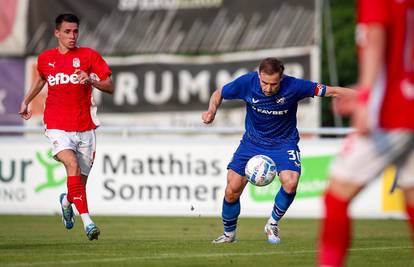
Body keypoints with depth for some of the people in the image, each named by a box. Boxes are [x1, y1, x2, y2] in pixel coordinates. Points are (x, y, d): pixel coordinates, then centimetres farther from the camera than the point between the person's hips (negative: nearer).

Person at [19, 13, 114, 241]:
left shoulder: (89, 56, 1)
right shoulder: (45, 59, 7)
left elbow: (110, 87, -2)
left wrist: (91, 80, -20)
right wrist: (26, 101, 27)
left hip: (85, 128, 1)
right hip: (57, 126, -1)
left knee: (80, 183, 6)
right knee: (72, 166, -26)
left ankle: (67, 201, 43)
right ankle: (87, 221, -30)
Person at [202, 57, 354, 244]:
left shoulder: (293, 86, -26)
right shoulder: (247, 82, -20)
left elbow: (330, 91, -19)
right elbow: (219, 94, -1)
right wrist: (212, 110, -20)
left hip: (283, 142, -2)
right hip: (252, 142, 2)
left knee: (290, 183, -27)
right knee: (232, 191, -4)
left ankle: (272, 224, 1)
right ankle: (229, 233, 24)